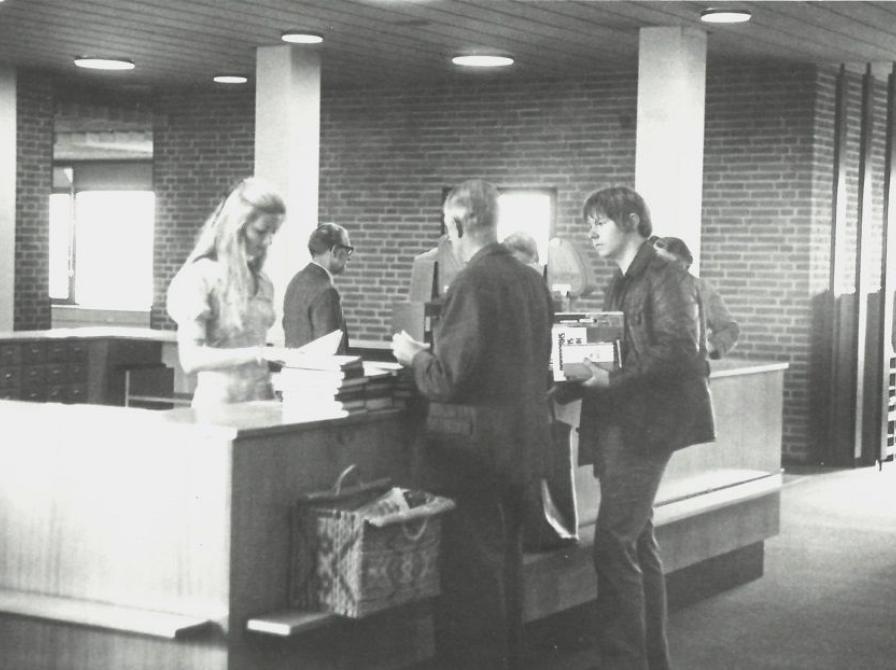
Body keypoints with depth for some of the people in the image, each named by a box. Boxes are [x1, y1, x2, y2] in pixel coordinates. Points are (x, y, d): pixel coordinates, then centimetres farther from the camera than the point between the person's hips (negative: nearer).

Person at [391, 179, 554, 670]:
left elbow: (448, 378, -20)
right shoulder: (531, 281, 7)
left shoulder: (473, 283, -18)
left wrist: (413, 355, 0)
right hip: (522, 442, 9)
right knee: (505, 563, 19)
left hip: (472, 450, -9)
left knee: (470, 573, 0)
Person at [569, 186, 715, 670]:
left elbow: (677, 353, -19)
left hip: (645, 425, -9)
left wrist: (611, 378, -25)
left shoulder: (666, 278, -9)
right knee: (638, 542, 13)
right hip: (617, 424, 9)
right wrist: (586, 371, 4)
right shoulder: (620, 284, 19)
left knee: (614, 544, -13)